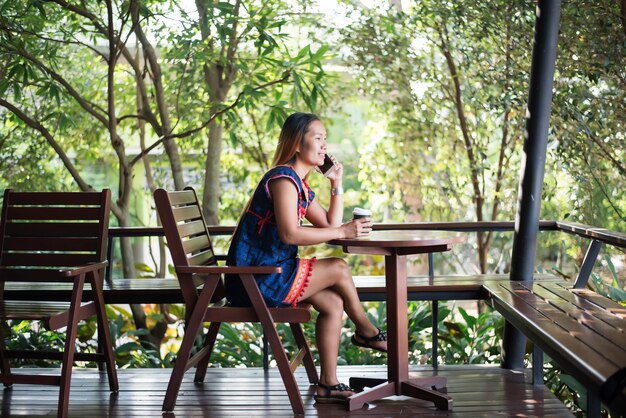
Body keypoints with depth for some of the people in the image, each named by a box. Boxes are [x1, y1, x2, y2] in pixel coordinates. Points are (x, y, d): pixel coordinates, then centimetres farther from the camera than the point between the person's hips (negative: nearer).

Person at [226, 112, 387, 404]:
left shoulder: (301, 186, 17)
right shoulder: (283, 178, -15)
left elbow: (330, 226, 17)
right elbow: (289, 234, -26)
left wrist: (337, 184, 9)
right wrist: (343, 232, -21)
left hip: (266, 274, 10)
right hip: (254, 279, -10)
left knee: (333, 304, 4)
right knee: (339, 269, -7)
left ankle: (328, 384, 7)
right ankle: (366, 332, 17)